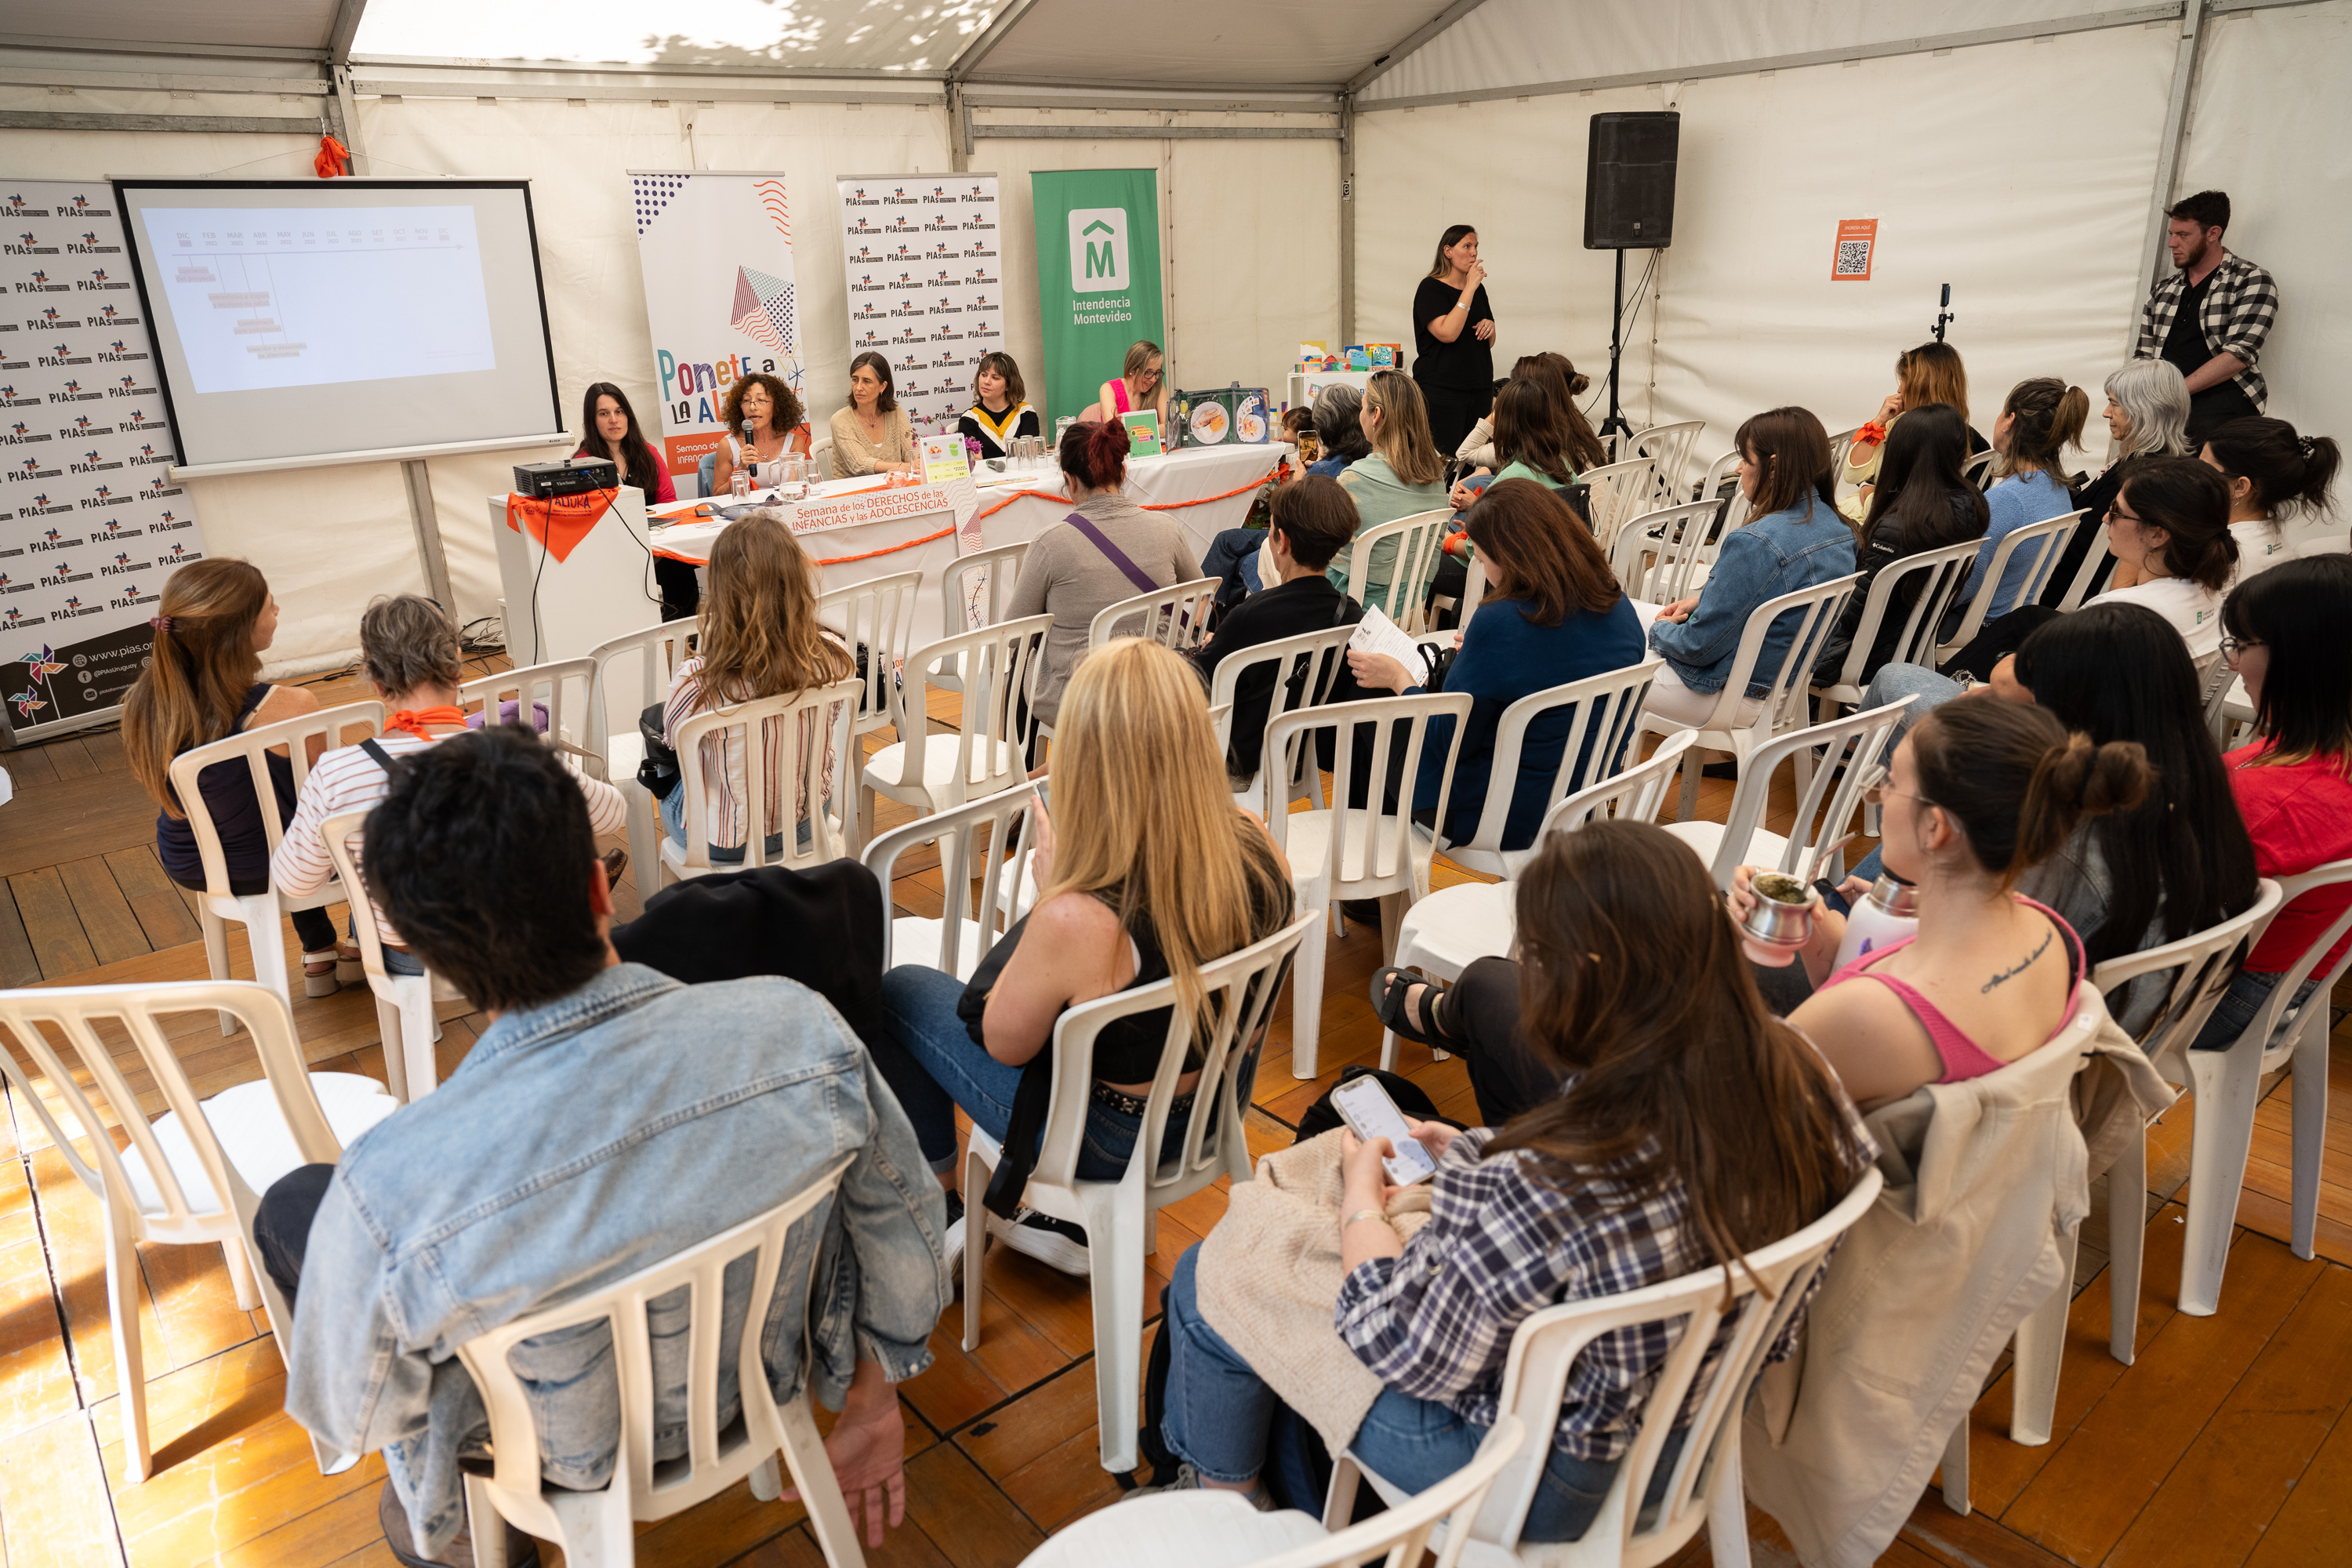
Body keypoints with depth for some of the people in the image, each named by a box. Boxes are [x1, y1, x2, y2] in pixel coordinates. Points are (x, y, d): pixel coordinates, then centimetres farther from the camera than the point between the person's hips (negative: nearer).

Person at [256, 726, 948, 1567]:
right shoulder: (803, 1029, -31)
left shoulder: (385, 1198, -37)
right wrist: (872, 1403, 5)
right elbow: (902, 1234, -14)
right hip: (759, 1383, 3)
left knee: (290, 1204, 16)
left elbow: (346, 1416, -15)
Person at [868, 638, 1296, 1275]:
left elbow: (1005, 1043, -16)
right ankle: (1074, 1220, 36)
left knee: (898, 991, 14)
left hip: (1108, 1141, -6)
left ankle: (939, 1216, 30)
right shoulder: (1256, 846, -21)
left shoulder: (1077, 921, -38)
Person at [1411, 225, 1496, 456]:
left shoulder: (1478, 289, 17)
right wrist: (1469, 288, -17)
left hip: (1480, 389, 7)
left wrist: (1490, 327, 1)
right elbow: (1447, 333, -21)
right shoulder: (1431, 288, -5)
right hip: (1442, 391, -7)